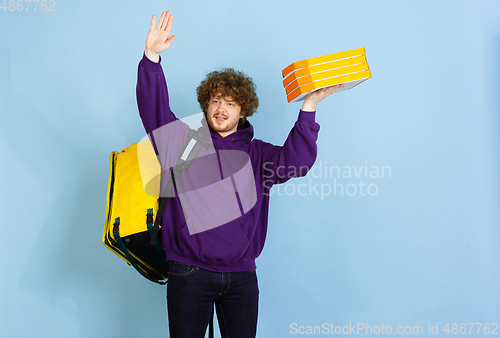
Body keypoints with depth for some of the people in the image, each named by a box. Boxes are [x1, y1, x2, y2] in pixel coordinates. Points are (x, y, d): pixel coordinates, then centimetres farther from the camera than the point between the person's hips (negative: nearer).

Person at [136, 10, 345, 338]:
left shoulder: (255, 154, 9)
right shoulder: (184, 140, 6)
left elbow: (294, 160, -6)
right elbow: (154, 109, -6)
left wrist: (309, 107, -14)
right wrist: (152, 57, -20)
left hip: (241, 277, 2)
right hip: (189, 273, -1)